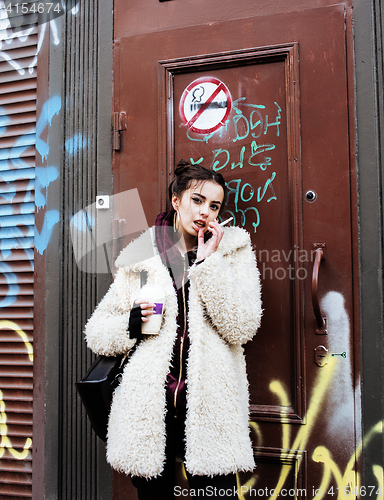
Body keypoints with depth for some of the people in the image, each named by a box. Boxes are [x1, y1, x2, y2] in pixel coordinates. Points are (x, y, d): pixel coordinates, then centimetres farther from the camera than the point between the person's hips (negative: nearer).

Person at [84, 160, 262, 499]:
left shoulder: (234, 249, 5)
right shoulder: (140, 258, 6)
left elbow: (241, 328, -7)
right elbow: (96, 332, 10)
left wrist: (209, 263, -11)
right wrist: (133, 322, -11)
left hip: (210, 406, -1)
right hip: (149, 410, 1)